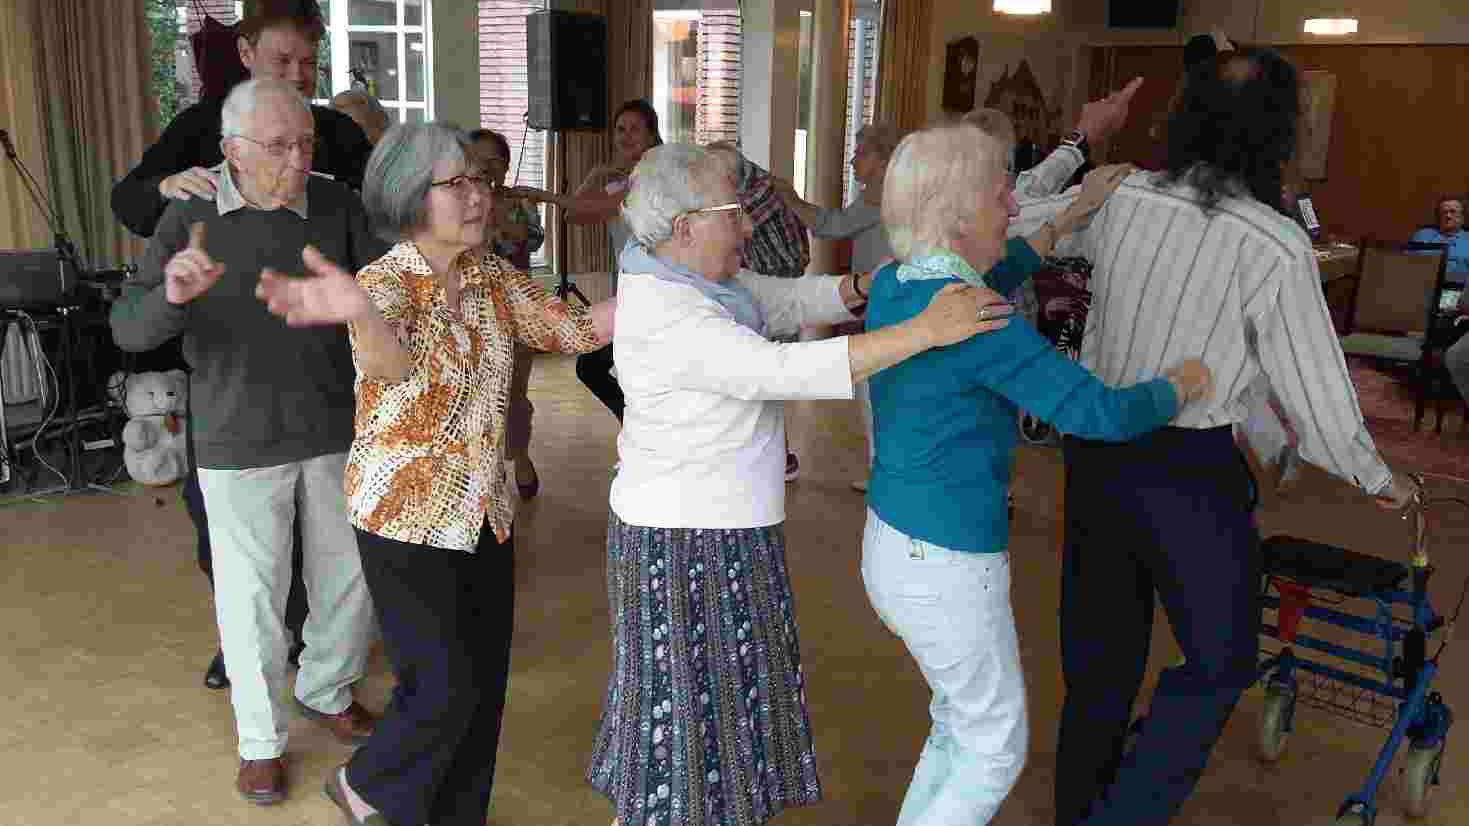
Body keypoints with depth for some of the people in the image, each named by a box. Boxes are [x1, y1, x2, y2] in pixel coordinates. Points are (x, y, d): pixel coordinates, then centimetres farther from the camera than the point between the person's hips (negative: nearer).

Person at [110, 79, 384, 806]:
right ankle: (261, 736, 30)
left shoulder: (336, 205, -7)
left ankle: (326, 690, 42)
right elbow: (131, 330, -15)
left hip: (335, 430, 2)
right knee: (252, 593, 7)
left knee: (348, 575, 14)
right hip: (240, 442, -2)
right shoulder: (190, 218, -10)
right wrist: (173, 294, -37)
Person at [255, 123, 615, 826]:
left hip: (484, 513, 6)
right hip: (407, 519, -6)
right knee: (443, 688, 0)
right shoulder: (385, 282, -20)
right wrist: (357, 313, -66)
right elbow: (393, 362, -42)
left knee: (485, 683, 13)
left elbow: (577, 330, 5)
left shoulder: (492, 276, 1)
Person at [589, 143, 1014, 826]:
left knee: (715, 699, 20)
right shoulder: (664, 315, -25)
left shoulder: (694, 276, 4)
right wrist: (925, 331, -33)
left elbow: (789, 301, 8)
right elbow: (782, 371, -32)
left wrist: (867, 285, -10)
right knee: (685, 701, 5)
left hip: (719, 528, 10)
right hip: (685, 544, -10)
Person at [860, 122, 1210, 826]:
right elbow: (1099, 412, -23)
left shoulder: (894, 285, 1)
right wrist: (1189, 380, -3)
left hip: (891, 545, 8)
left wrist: (1066, 221, 24)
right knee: (995, 751, 14)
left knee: (959, 726, 26)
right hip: (947, 567, -8)